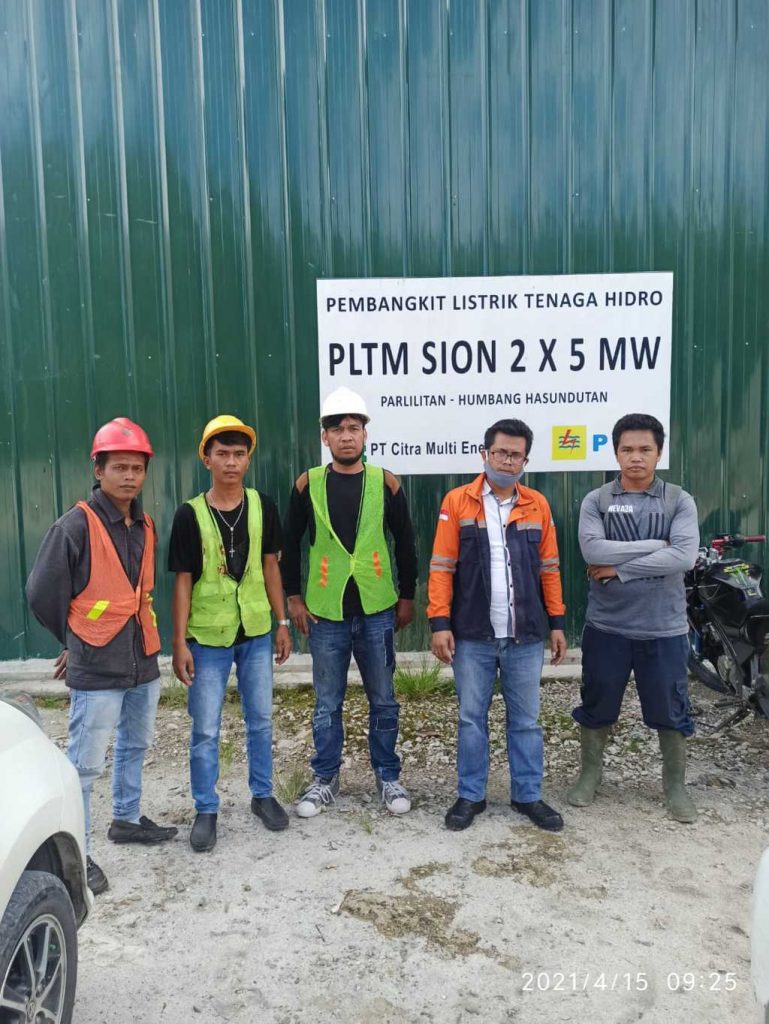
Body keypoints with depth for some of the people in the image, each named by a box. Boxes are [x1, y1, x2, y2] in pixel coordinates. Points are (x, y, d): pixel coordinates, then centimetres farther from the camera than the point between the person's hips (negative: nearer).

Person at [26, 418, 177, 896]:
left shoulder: (145, 526, 7)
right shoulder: (76, 526, -14)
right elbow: (43, 592, -9)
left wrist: (133, 635, 14)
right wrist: (77, 638, 4)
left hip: (142, 660, 7)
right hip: (96, 669, -7)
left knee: (136, 746, 21)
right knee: (85, 763, -1)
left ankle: (127, 819, 40)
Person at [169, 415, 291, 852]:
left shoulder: (263, 506, -2)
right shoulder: (190, 514, -8)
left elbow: (270, 566, 5)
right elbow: (183, 581, -5)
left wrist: (283, 623, 5)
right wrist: (180, 642, -8)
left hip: (256, 633, 2)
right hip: (208, 638, -2)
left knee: (261, 719, 15)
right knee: (206, 729, 6)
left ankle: (263, 795, 33)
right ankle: (206, 810, 23)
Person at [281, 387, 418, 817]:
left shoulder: (385, 482, -1)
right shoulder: (308, 484, -1)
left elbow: (406, 543, 6)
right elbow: (290, 543, 7)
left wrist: (407, 596, 6)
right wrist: (294, 597, 3)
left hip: (376, 610, 0)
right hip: (326, 611, 0)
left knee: (383, 700, 11)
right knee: (327, 704, 11)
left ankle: (388, 776, 27)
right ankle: (326, 779, 27)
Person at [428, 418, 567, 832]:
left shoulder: (537, 505, 5)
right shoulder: (457, 502, -2)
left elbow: (549, 568, 9)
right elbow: (442, 567, -4)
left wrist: (556, 622, 6)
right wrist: (440, 623, -9)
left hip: (526, 635, 2)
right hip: (473, 635, -2)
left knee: (526, 720, 12)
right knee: (471, 718, 10)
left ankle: (528, 795, 26)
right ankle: (470, 795, 24)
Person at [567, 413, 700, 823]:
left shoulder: (679, 501, -3)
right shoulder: (596, 501, -1)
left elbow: (684, 557, -18)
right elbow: (592, 550, -19)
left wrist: (619, 569, -18)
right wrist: (656, 545, -18)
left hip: (663, 628, 0)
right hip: (606, 626, 1)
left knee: (671, 711, 12)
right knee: (596, 707, 14)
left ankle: (675, 785, 32)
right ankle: (589, 774, 35)